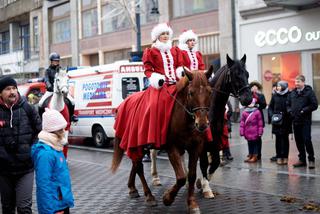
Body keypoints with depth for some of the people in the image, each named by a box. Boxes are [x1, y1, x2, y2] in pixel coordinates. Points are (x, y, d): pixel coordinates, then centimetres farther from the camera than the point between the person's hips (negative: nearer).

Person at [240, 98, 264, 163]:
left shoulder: (257, 112, -5)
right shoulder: (244, 112, 4)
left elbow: (260, 123, -3)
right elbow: (242, 123, 6)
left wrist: (260, 132, -3)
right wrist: (242, 132, 3)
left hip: (255, 133, -3)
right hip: (248, 133, 4)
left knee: (255, 143, 2)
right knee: (249, 144, 12)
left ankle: (255, 157, 7)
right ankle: (250, 156, 22)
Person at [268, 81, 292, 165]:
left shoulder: (289, 95, -4)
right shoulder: (275, 96, 6)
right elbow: (270, 107, 11)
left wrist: (290, 116, -15)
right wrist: (272, 115, -4)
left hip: (286, 121, -2)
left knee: (285, 138, 6)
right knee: (278, 139, 4)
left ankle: (285, 157, 13)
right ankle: (279, 157, 10)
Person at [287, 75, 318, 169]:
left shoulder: (309, 92, -5)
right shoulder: (293, 93, 12)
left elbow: (314, 105, -9)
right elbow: (288, 104, 21)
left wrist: (304, 110, -15)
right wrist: (290, 111, 2)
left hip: (305, 121, -6)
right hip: (295, 121, 6)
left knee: (307, 140, -8)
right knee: (298, 141, 9)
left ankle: (311, 160, 3)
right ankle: (302, 159, 18)